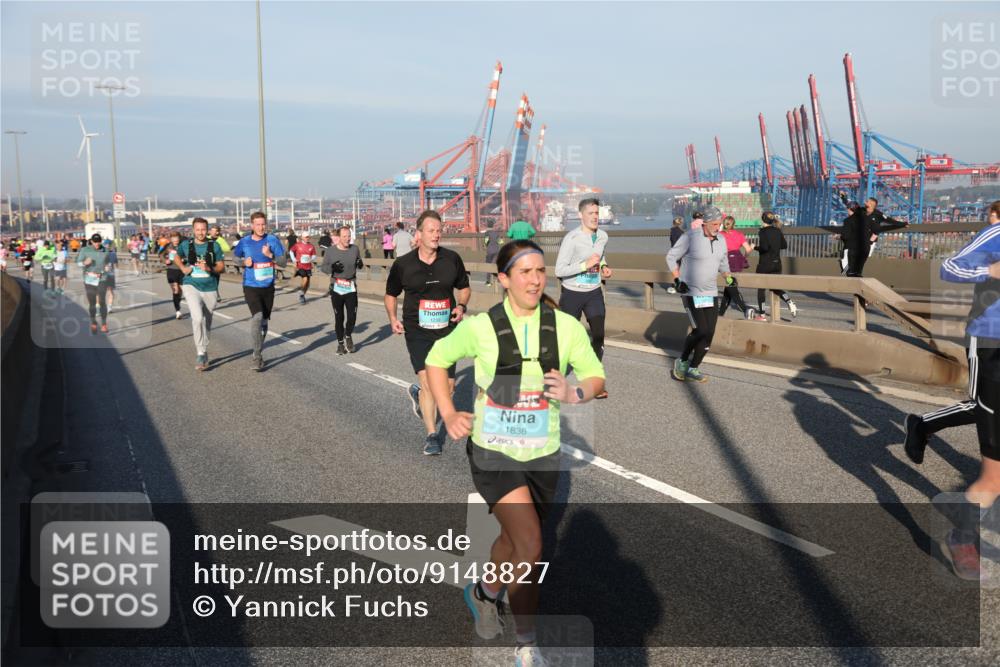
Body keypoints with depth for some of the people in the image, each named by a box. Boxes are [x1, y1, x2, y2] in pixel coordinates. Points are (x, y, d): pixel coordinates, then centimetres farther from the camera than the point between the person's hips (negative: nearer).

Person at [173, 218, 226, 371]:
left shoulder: (214, 245, -1)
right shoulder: (186, 244, 1)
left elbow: (222, 267, 2)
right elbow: (176, 257, 21)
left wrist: (210, 269, -18)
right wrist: (183, 268, 3)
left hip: (210, 288, 2)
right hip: (191, 286, -2)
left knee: (207, 323, 13)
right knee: (197, 317, -22)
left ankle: (202, 350, 33)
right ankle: (201, 353, -17)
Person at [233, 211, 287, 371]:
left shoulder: (272, 240, -2)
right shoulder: (244, 242, -2)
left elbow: (283, 261, -4)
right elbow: (233, 257, 14)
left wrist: (270, 255, -22)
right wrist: (244, 262, -7)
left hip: (268, 287, 3)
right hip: (251, 287, -3)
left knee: (264, 321, 13)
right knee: (257, 316, -23)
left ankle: (258, 354, 31)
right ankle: (257, 356, -15)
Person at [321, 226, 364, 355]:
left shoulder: (354, 249, 0)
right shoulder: (331, 251, -5)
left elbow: (360, 265, 12)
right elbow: (323, 268, 2)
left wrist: (360, 264, -13)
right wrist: (332, 268, -20)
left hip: (351, 288, 1)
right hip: (336, 288, -1)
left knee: (352, 316, -4)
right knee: (338, 317, 7)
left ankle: (348, 336, 24)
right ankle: (340, 342, 21)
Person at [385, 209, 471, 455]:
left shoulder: (452, 259, -2)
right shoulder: (403, 264, -5)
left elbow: (464, 287, 13)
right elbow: (391, 293, 11)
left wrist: (461, 305, -7)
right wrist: (393, 319, -3)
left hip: (447, 330, 3)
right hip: (417, 331, -3)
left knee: (448, 386, 9)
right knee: (428, 382, -14)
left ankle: (418, 393, 42)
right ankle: (432, 435, 0)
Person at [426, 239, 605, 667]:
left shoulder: (565, 326, -6)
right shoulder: (480, 327, -11)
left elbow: (596, 376, 2)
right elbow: (436, 360, 5)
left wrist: (574, 394, -20)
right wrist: (448, 415, -4)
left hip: (543, 455, 4)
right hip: (493, 451, -3)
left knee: (514, 541, 20)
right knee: (530, 548, -14)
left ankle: (485, 593, 53)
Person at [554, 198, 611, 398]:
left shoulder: (602, 236, 1)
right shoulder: (571, 238, -18)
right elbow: (559, 270, -20)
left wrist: (604, 266, 4)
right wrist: (585, 265, -27)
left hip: (594, 293, 4)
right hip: (572, 293, -4)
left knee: (598, 335, -6)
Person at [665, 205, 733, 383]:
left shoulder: (721, 240, 6)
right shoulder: (690, 237, -13)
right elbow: (671, 257, -5)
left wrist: (728, 276, 3)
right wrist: (677, 279, -14)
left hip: (711, 293, 6)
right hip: (690, 293, -6)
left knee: (709, 334, 3)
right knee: (700, 331, -14)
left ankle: (693, 369, 17)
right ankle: (682, 361, 8)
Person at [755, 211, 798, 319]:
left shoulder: (763, 231, -13)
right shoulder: (778, 231, 6)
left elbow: (764, 247, -22)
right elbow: (784, 245, 9)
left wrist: (755, 247, -5)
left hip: (764, 264, -6)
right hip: (777, 263, 6)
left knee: (761, 288, 6)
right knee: (775, 287, 17)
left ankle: (761, 312, 8)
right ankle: (790, 302, -6)